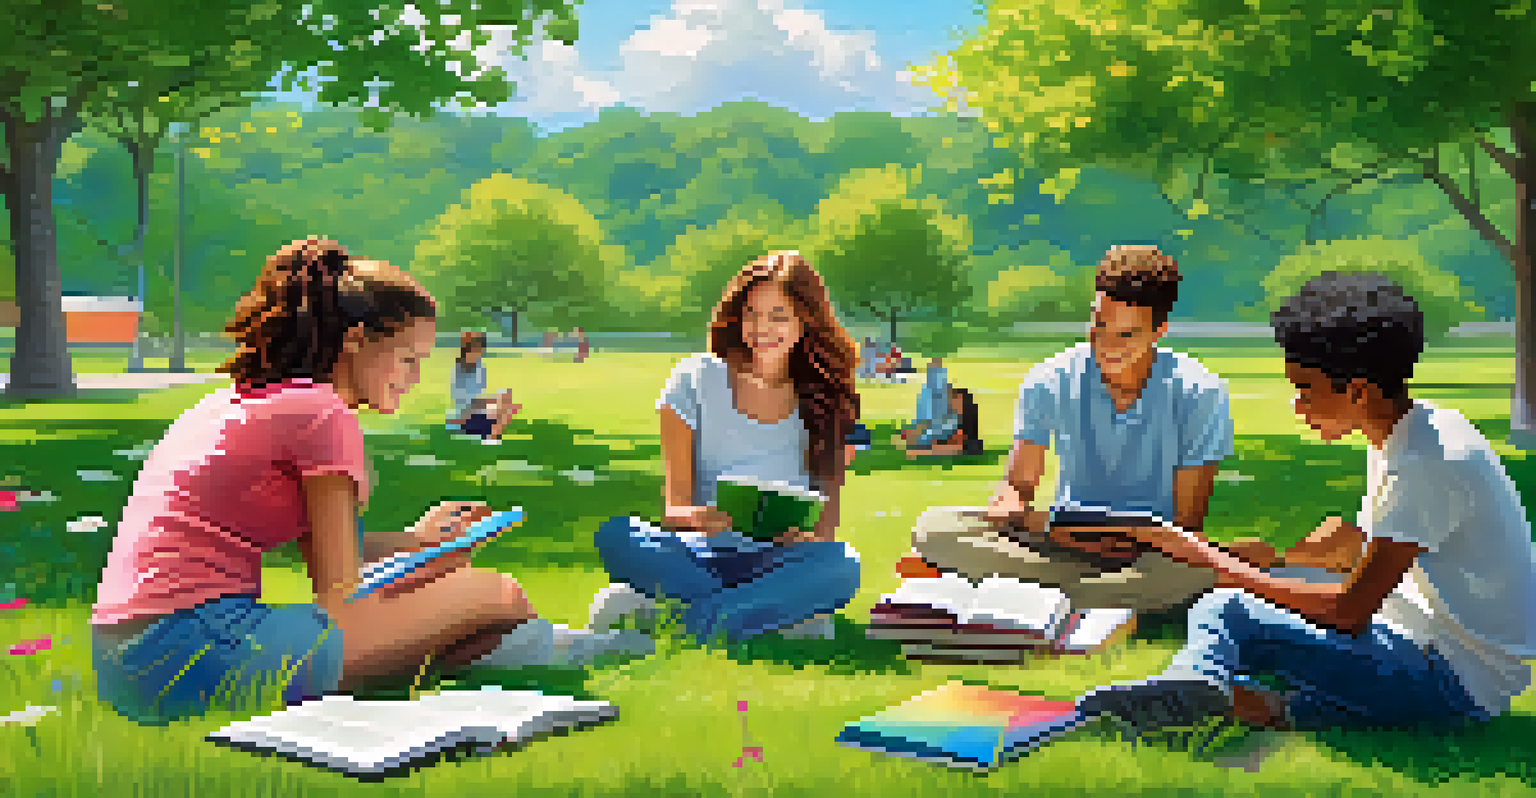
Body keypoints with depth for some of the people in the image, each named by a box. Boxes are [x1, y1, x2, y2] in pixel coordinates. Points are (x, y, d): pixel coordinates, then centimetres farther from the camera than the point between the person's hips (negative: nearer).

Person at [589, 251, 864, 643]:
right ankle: (789, 615, -26)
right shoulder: (697, 381, 2)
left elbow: (827, 522, 4)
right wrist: (699, 518, -27)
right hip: (701, 558, 0)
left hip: (779, 562, 0)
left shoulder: (826, 399, 5)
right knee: (615, 536, -29)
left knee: (843, 565, -33)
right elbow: (674, 506, -2)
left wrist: (809, 535, -21)